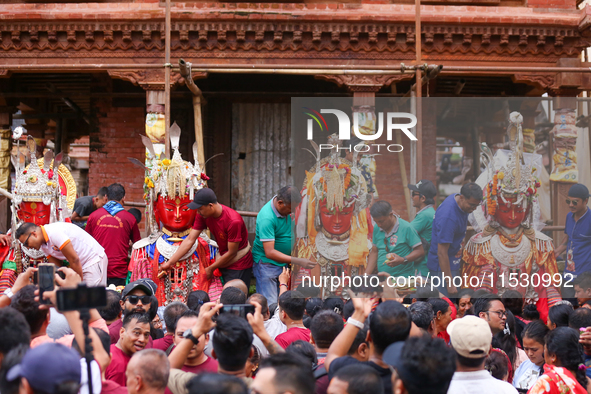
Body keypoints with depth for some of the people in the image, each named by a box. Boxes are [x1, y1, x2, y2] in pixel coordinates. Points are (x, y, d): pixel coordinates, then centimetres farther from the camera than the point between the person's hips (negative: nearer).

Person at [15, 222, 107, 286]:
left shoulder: (54, 232, -23)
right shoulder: (43, 245, 7)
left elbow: (74, 260, -22)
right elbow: (56, 267, 9)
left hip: (94, 258, -9)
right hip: (81, 264, 9)